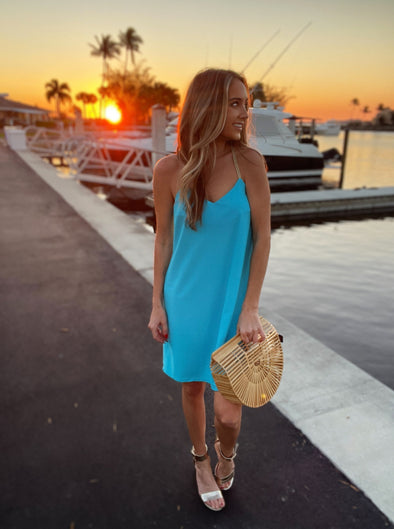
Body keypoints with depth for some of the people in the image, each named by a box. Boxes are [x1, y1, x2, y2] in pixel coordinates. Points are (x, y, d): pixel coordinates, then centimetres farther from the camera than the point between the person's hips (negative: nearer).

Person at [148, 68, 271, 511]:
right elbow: (163, 239, 0)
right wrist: (157, 304, 2)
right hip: (186, 300, 1)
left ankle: (226, 453, 43)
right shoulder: (169, 170, -9)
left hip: (232, 301, 0)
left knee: (228, 412, 4)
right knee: (192, 387, 19)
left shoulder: (249, 162, -11)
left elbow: (263, 237, -8)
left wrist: (250, 307, -10)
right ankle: (201, 459, 50)